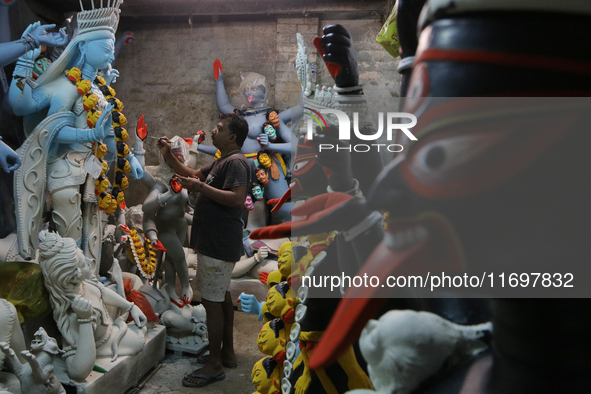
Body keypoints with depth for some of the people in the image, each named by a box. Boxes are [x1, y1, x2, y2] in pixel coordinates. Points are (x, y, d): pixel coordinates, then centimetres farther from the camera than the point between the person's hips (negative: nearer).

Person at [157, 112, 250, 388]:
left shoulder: (236, 162, -16)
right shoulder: (221, 162, 17)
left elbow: (238, 198, -29)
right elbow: (192, 174, 24)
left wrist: (200, 188, -26)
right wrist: (169, 156, 12)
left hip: (219, 244, -11)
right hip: (216, 241, 11)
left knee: (212, 300, -6)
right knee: (221, 295, 16)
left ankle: (214, 365, 4)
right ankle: (227, 352, 28)